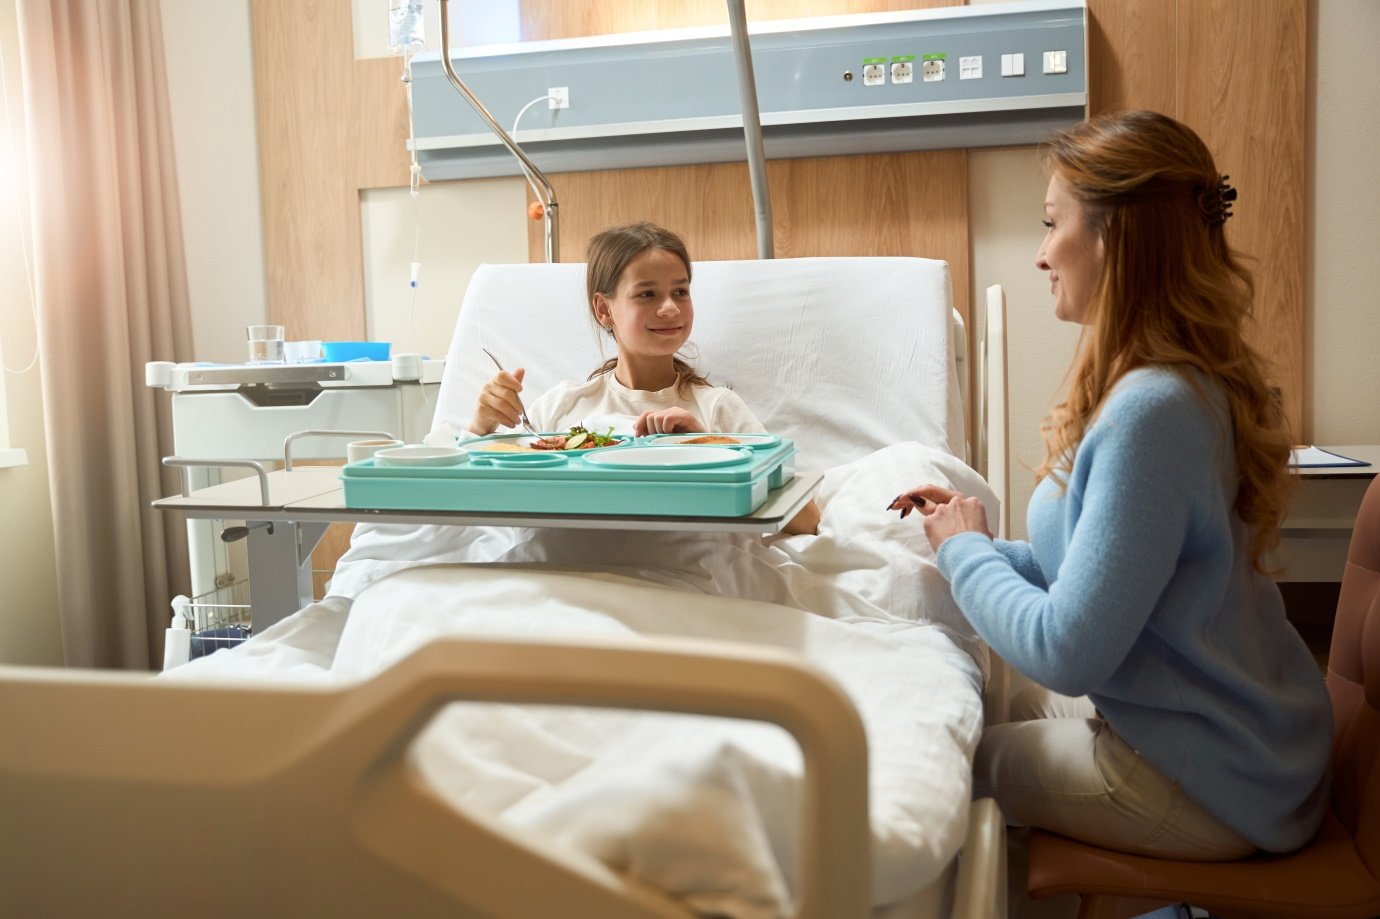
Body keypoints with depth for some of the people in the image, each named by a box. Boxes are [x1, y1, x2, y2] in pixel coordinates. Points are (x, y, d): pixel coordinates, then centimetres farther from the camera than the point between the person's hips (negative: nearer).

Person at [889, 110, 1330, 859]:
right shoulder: (1191, 383, 2)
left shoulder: (1153, 413, -29)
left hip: (1209, 786, -8)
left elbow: (1067, 651, -26)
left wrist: (964, 551, -11)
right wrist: (983, 543, 2)